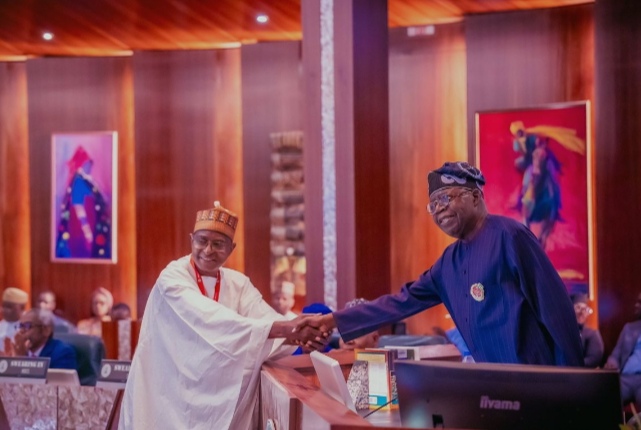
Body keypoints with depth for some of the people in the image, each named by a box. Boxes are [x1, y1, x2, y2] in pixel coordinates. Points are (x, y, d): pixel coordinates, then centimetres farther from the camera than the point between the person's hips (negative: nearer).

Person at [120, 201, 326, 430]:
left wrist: (301, 333, -32)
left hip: (218, 396, 5)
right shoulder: (173, 278, -13)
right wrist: (283, 329, -36)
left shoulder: (238, 284, 6)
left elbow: (269, 319, -10)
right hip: (167, 395, -5)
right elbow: (211, 320, -28)